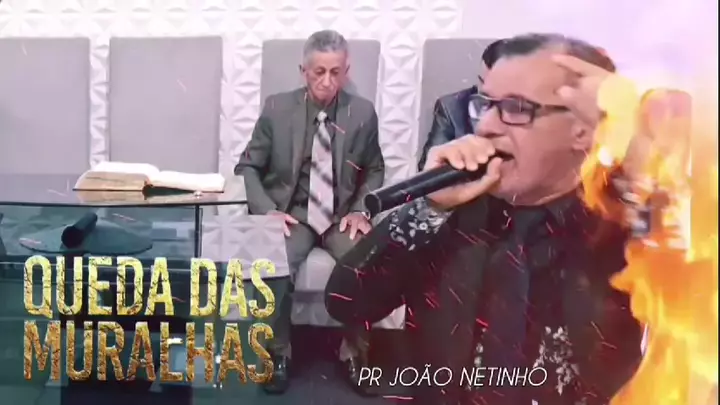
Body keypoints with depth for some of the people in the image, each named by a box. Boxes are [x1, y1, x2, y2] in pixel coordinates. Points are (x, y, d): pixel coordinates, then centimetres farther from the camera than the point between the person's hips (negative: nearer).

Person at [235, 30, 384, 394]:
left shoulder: (363, 113, -1)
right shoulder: (277, 108, -3)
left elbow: (374, 171, 12)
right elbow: (247, 167, 3)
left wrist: (360, 210, -5)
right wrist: (268, 210, -12)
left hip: (342, 214, 1)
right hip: (291, 213, 0)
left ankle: (354, 351, -1)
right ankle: (278, 353, -4)